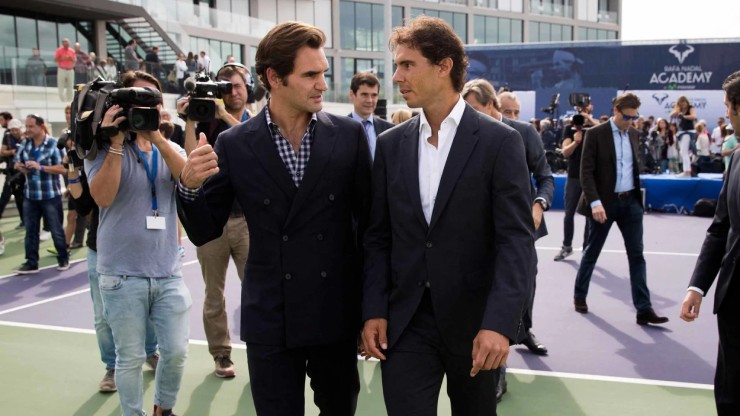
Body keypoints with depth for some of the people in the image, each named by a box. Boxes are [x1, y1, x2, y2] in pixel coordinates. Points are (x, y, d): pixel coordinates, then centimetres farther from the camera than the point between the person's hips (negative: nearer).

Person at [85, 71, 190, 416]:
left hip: (168, 272, 3)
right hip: (122, 275, -3)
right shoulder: (103, 147, 0)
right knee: (131, 358, 6)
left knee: (176, 351, 8)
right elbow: (102, 196, -16)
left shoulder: (169, 149, 9)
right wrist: (116, 142, -19)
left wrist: (157, 137, -19)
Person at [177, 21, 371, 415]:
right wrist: (189, 186, -20)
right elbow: (203, 232, 0)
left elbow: (368, 217, 3)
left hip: (338, 312, 1)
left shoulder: (349, 134, -3)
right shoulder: (234, 145, -4)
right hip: (270, 319, -1)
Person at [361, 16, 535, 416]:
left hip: (475, 321, -2)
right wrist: (373, 310, -2)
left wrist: (499, 323, -22)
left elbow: (516, 240, -12)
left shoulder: (500, 141, -7)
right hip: (404, 322, 2)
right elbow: (378, 236, 7)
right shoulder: (390, 144, 5)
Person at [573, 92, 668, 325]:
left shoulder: (633, 133, 9)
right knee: (592, 252, 8)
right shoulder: (596, 134, -9)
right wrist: (594, 202, -23)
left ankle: (644, 309, 1)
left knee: (637, 255, 0)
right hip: (605, 201, -5)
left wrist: (637, 194, 12)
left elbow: (634, 167, 16)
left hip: (631, 201, 5)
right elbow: (586, 171, -14)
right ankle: (579, 295, 27)